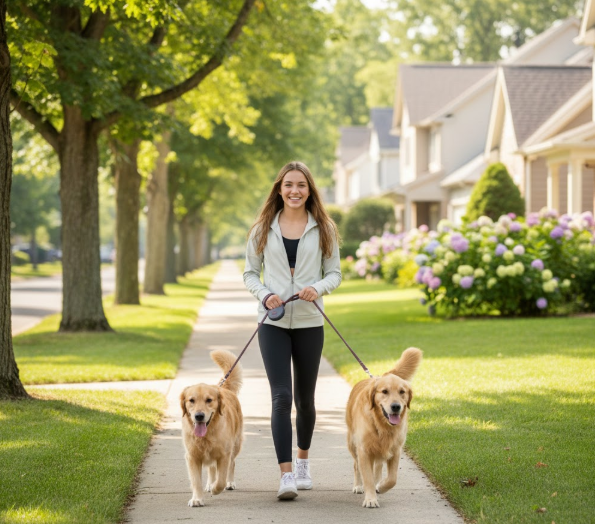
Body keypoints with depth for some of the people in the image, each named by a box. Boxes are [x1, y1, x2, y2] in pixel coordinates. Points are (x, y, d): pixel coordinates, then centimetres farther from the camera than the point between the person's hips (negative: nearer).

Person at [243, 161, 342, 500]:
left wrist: (318, 288, -14)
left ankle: (303, 460, 35)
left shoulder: (324, 229, 4)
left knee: (305, 399, 11)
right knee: (281, 397, -13)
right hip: (273, 323, -1)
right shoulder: (263, 229, 5)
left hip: (309, 322, 1)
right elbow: (250, 273, 8)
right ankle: (286, 475, -15)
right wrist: (264, 295, -12)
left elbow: (335, 272, 7)